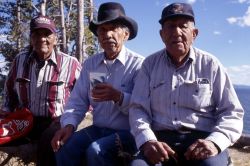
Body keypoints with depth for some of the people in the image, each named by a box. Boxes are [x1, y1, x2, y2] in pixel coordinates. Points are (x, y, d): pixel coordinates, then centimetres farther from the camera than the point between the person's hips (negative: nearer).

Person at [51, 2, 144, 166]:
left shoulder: (138, 63, -9)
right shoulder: (90, 63, 8)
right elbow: (78, 101, 5)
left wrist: (118, 97, -26)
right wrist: (69, 125, -11)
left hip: (128, 132, -4)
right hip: (98, 129, 5)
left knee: (95, 151, -29)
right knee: (64, 146, -19)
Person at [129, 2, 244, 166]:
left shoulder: (210, 64, 5)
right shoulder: (150, 64, 9)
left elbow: (232, 113, 4)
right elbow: (138, 108, 5)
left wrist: (214, 141, -16)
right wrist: (147, 140, -15)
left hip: (202, 139, 0)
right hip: (161, 139, 1)